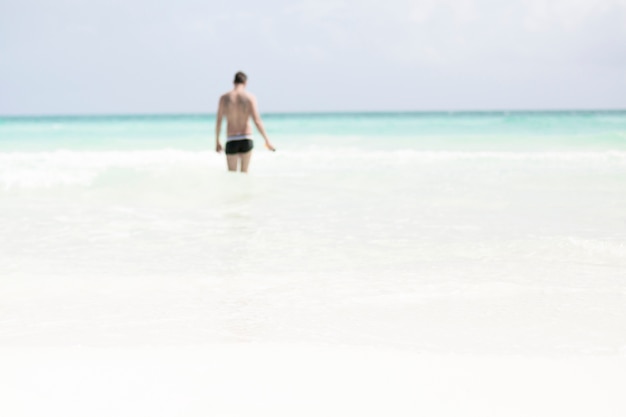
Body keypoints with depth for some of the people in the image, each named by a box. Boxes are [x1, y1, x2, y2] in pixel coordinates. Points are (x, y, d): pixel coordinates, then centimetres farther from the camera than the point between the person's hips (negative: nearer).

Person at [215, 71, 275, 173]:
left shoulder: (224, 98, 0)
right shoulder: (250, 97, -4)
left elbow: (218, 121, 2)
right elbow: (257, 121, -11)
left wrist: (217, 142, 12)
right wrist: (267, 141, -8)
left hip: (231, 141, 0)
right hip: (246, 140, 0)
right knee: (244, 172, 16)